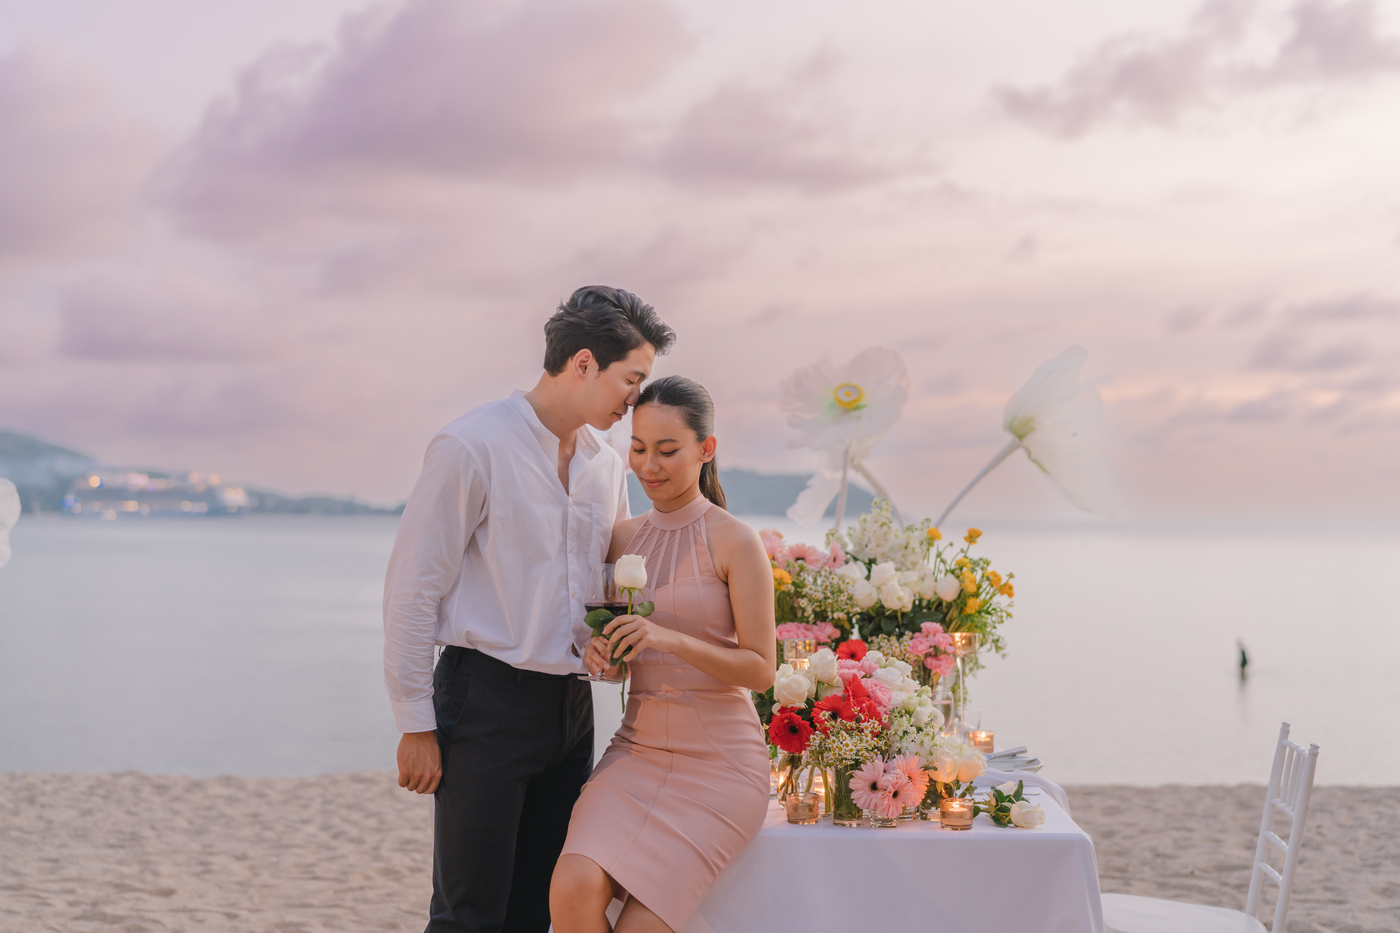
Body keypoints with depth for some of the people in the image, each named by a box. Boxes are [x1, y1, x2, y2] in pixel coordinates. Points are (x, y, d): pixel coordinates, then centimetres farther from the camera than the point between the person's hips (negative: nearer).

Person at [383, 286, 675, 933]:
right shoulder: (472, 447, -10)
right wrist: (416, 726, -11)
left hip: (570, 704, 7)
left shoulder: (607, 467, 12)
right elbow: (412, 592, -10)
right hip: (487, 702, -7)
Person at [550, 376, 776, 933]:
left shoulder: (734, 542, -8)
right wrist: (601, 654, -7)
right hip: (637, 747, 4)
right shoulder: (623, 538, 9)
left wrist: (670, 638, -23)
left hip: (719, 761, -4)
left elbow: (760, 669, -9)